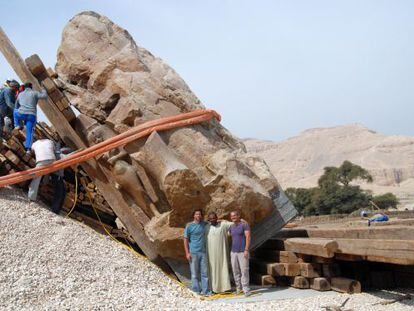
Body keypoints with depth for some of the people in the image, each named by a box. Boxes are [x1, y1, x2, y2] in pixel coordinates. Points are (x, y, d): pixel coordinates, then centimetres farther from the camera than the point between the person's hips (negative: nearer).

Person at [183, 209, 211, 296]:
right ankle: (196, 291, 11)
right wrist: (187, 253, -9)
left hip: (203, 252, 4)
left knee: (205, 272, 4)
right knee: (195, 273, 1)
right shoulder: (189, 226, -3)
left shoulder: (204, 224, 8)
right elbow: (185, 240, -3)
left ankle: (205, 290, 10)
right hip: (193, 253, -4)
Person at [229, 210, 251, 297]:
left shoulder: (245, 225, -7)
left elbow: (248, 237, -13)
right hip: (233, 252, 5)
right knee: (235, 271, 5)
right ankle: (238, 288, 16)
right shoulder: (231, 227, 11)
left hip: (243, 252, -5)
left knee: (244, 270, -8)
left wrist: (246, 250, -19)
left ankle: (246, 289, -4)